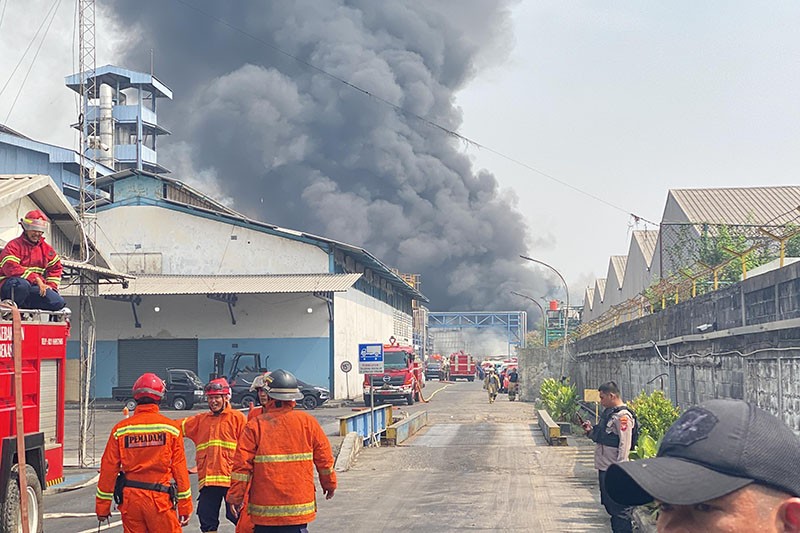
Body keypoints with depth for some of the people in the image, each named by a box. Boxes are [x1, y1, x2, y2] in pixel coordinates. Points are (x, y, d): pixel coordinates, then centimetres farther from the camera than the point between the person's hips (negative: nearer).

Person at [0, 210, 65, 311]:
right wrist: (36, 279, -26)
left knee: (58, 302, -17)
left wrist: (51, 285, 8)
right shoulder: (14, 245, -6)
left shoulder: (46, 248, 16)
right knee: (22, 284, -43)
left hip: (36, 287, 6)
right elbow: (11, 268, -21)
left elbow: (56, 267, 26)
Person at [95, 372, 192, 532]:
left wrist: (102, 506, 11)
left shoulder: (121, 429, 2)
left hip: (130, 499, 2)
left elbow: (108, 469, 3)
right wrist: (185, 507, 5)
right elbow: (180, 469, -1)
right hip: (159, 499, -2)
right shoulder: (170, 428, -2)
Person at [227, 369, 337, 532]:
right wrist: (329, 484, 23)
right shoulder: (307, 422, 0)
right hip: (298, 506, 1)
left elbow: (242, 464, -8)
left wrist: (235, 497, 3)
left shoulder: (255, 425, -6)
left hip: (264, 509, -1)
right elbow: (324, 458, 7)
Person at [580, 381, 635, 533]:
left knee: (619, 508, -4)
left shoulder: (623, 416, -15)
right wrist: (590, 431, 6)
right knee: (608, 503, 17)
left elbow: (624, 445, -20)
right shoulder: (607, 412, 13)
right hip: (603, 467, 10)